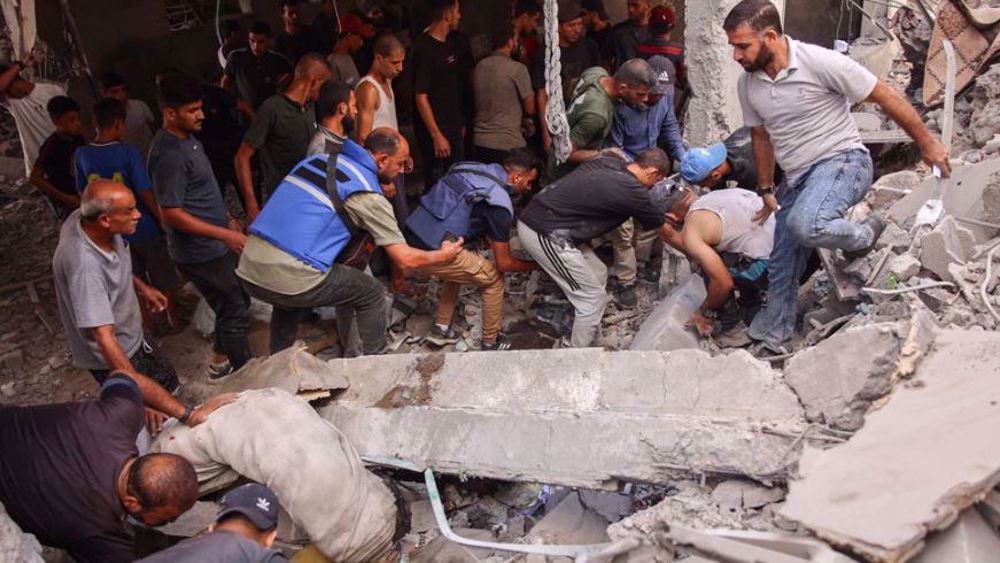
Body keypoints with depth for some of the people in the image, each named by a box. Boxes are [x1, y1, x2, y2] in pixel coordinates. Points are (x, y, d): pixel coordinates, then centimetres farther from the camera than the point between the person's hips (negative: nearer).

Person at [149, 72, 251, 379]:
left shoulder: (187, 138, 6)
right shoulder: (169, 155, -25)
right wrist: (225, 234, -25)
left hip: (214, 245, 10)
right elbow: (172, 214, -25)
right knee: (236, 312, 1)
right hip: (201, 252, -10)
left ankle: (220, 361, 39)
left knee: (237, 303, 22)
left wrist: (227, 219, 20)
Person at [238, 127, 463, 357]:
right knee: (372, 293, 14)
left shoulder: (316, 159, 15)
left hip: (247, 269, 7)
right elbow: (406, 258, -1)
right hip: (290, 279, -7)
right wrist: (442, 256, 17)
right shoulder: (368, 195, -3)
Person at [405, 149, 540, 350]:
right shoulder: (499, 203, -9)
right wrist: (536, 265, 15)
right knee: (494, 278, 11)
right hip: (432, 252, -8)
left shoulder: (471, 168, 11)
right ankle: (490, 343, 22)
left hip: (411, 237, 8)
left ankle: (440, 329, 35)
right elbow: (504, 263, -1)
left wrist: (489, 239, 24)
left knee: (458, 270, 32)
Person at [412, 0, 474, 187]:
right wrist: (436, 135, -20)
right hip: (435, 131, -8)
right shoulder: (425, 48, -16)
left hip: (455, 128, 8)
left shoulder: (454, 41, 8)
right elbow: (421, 97, -18)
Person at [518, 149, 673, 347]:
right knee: (594, 298, 1)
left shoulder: (610, 160, 10)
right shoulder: (634, 192, -10)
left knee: (598, 275, 18)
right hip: (545, 234, -9)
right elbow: (666, 233, 9)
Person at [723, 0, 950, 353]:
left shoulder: (819, 62, -20)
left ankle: (864, 236, -3)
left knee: (804, 225, -35)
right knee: (782, 266, 10)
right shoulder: (748, 84, 0)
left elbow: (885, 97, -11)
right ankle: (772, 336, 29)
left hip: (842, 161, -6)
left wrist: (927, 144, -6)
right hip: (797, 178, 7)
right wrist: (766, 190, 21)